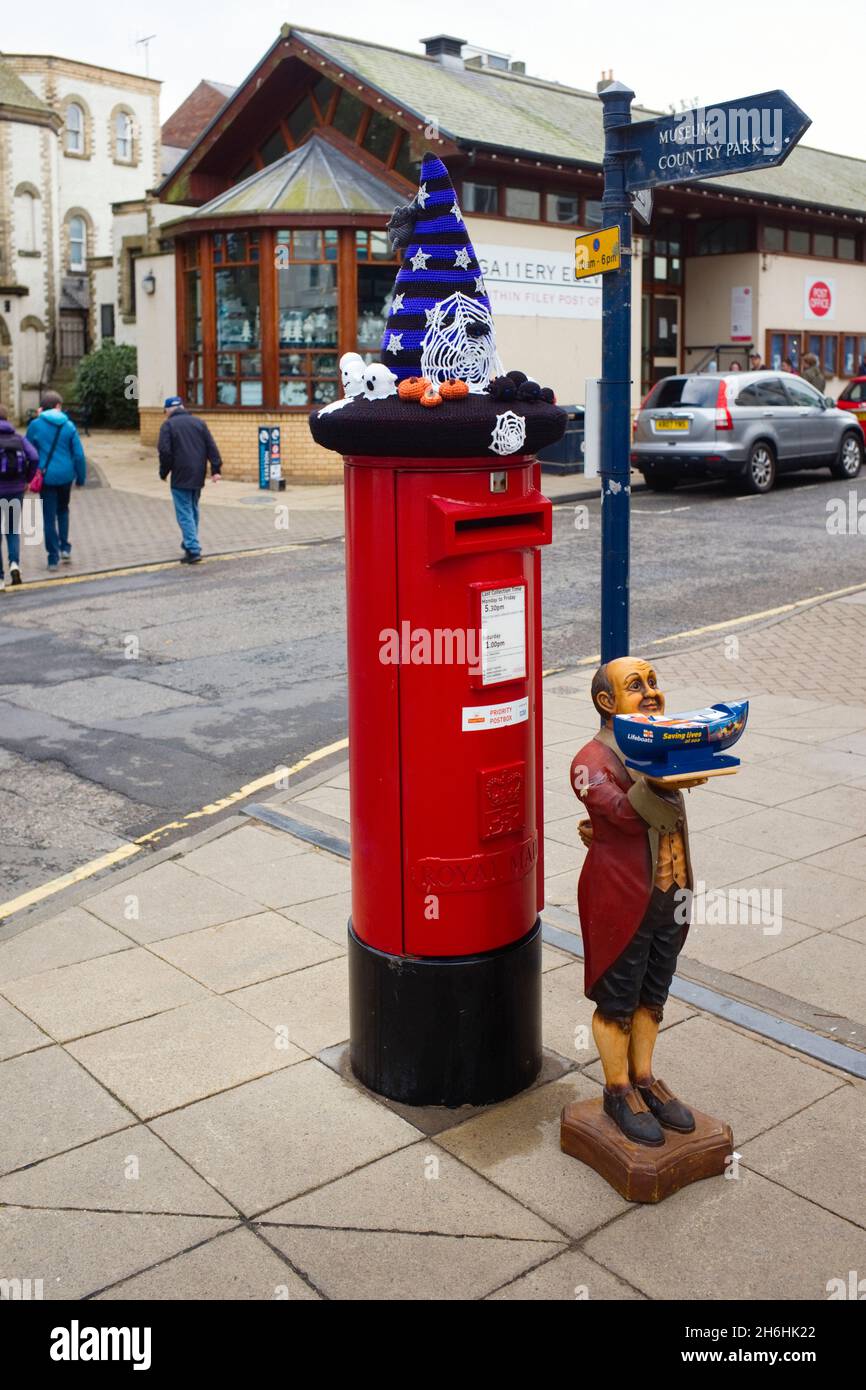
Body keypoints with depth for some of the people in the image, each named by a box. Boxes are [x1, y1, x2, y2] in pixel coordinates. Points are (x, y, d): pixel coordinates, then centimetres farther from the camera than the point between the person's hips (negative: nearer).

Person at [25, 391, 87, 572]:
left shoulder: (35, 425, -5)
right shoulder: (69, 426, -3)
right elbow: (79, 454, -3)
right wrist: (81, 478, 6)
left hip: (46, 476, -2)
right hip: (66, 475, 2)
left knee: (49, 517, 5)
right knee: (63, 510, 24)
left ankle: (54, 558, 5)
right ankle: (65, 548, 16)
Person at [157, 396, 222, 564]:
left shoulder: (168, 425, -4)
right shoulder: (199, 422, 10)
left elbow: (165, 451, -12)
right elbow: (211, 447, 3)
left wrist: (164, 473, 0)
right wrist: (216, 469, 2)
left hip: (180, 477, -5)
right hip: (198, 475, 5)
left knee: (184, 513, -4)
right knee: (193, 509, 20)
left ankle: (193, 550, -12)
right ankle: (189, 543, 29)